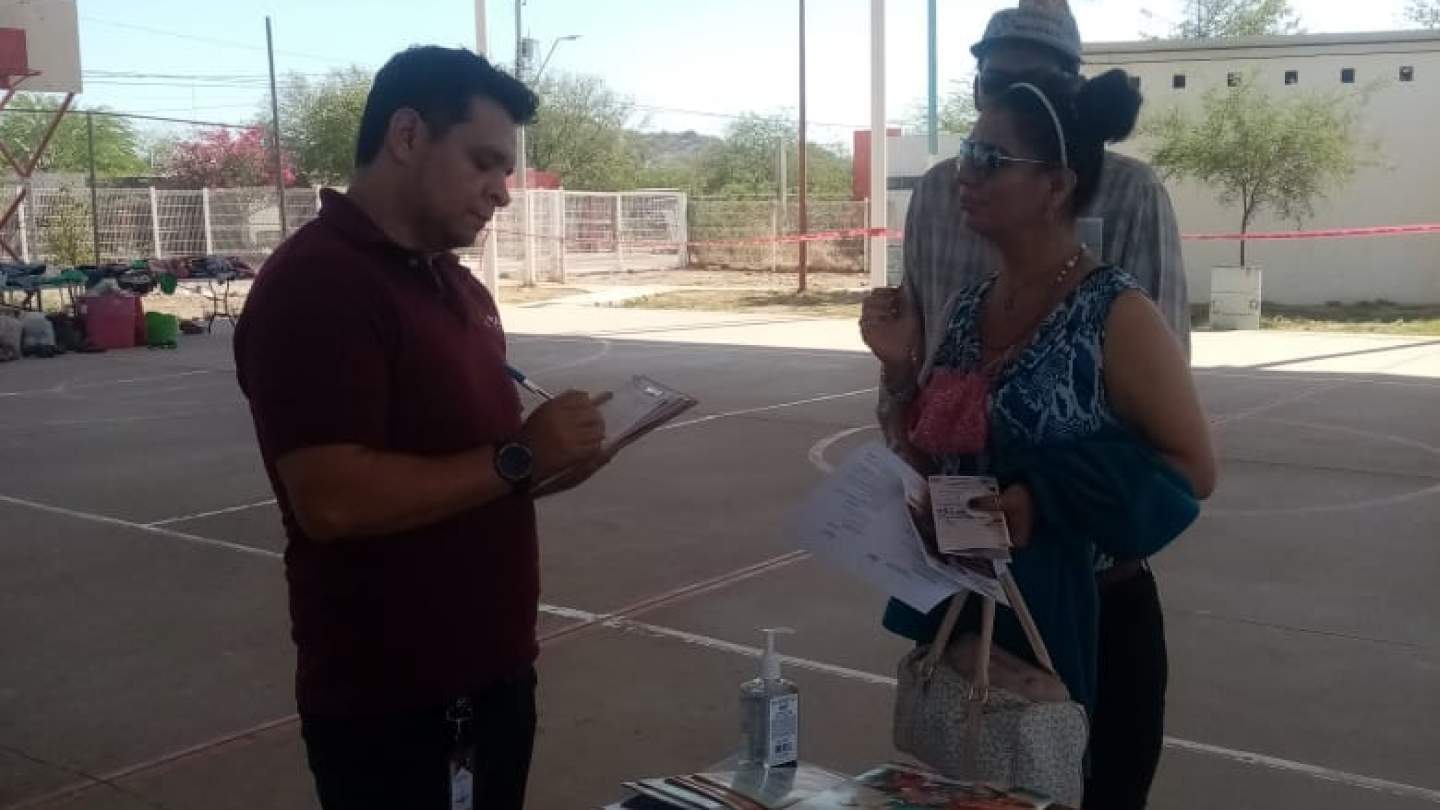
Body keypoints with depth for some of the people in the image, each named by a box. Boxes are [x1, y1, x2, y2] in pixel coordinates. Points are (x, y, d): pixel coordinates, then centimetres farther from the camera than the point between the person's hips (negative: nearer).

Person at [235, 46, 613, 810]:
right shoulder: (314, 284, -17)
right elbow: (331, 500, -26)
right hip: (390, 705, -9)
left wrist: (554, 462, 1)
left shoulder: (458, 286, 12)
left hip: (494, 675, 9)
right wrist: (518, 459, -20)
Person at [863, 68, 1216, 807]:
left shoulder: (1115, 313, -14)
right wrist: (900, 367, -4)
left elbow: (1190, 468, -11)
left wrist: (1047, 500, -22)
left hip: (1062, 617, -6)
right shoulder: (965, 307, 5)